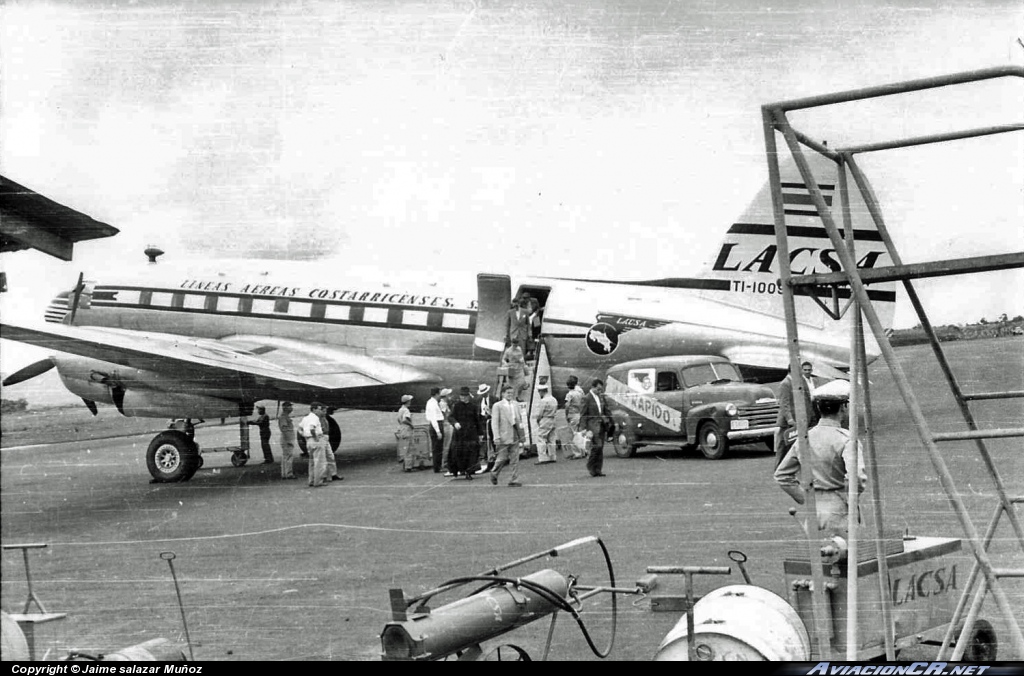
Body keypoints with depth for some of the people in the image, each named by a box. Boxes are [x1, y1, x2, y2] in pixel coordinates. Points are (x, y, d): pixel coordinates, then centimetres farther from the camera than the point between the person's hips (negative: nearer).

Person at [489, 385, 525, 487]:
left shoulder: (515, 404, 13)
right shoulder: (497, 406, -3)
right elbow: (494, 422, -6)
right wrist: (497, 437, -14)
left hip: (515, 436, 5)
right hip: (504, 437, -5)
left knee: (515, 459, 1)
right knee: (502, 459, 1)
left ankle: (514, 480, 3)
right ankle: (494, 473, 26)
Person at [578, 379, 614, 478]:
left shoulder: (601, 397, 15)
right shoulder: (587, 398, -5)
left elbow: (606, 411, 21)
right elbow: (583, 415, -6)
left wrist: (610, 423, 12)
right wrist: (584, 429, -13)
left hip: (602, 424, 7)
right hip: (592, 424, -7)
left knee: (600, 448, 5)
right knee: (597, 446, -17)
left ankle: (598, 470, 9)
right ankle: (590, 466, 0)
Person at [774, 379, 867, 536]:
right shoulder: (847, 439, -13)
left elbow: (781, 475, 12)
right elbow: (856, 479, -25)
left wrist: (806, 499, 13)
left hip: (813, 510, 6)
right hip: (838, 511, -6)